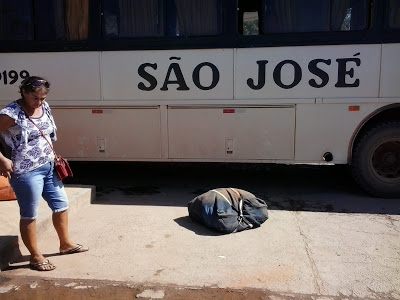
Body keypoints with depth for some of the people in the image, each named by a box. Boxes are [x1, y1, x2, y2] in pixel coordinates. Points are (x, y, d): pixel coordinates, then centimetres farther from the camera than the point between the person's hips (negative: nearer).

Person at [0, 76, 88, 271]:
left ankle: (65, 244, 36)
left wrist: (53, 156, 13)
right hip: (26, 172, -8)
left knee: (61, 204, 17)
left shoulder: (45, 108, 4)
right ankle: (35, 257, 22)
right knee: (29, 215, 6)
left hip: (49, 167, 8)